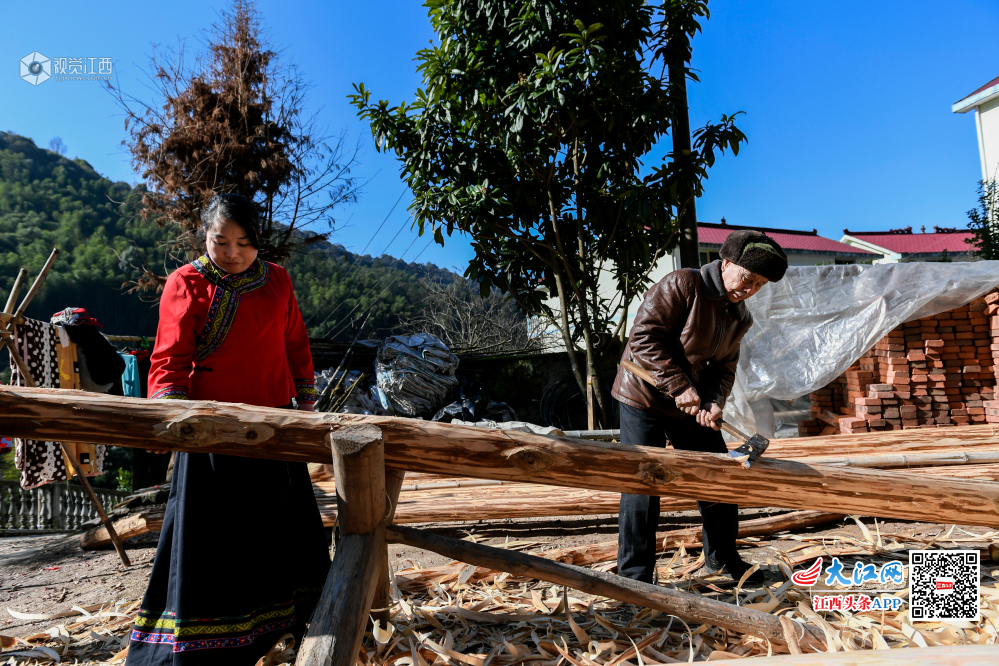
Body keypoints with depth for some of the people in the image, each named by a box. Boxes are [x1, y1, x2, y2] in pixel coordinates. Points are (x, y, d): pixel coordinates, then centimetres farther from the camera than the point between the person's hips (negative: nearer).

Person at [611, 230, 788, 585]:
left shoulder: (739, 317, 7)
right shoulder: (682, 285, -17)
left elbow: (724, 366, 6)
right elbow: (645, 335, -23)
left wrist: (714, 401, -15)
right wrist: (680, 386, -24)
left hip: (691, 405, 8)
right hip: (644, 396, -7)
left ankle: (721, 557, 33)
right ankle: (634, 575, 4)